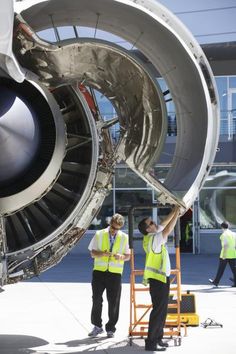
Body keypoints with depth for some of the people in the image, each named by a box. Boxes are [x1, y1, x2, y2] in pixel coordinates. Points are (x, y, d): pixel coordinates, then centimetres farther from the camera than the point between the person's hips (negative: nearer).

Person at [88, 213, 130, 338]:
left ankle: (110, 328, 14)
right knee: (96, 299, 5)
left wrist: (122, 257, -15)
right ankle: (97, 326, 19)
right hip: (99, 271, 0)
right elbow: (93, 253, 4)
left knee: (113, 302, 2)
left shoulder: (124, 237, 4)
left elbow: (128, 256, 8)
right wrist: (102, 254, -18)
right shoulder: (99, 235, 3)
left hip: (115, 273, 0)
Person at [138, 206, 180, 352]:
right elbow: (168, 230, -25)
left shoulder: (153, 236, 7)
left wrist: (175, 211, 10)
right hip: (158, 279, -10)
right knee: (159, 310, -9)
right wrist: (177, 213, -18)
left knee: (162, 309, 15)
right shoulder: (153, 239, -19)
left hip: (161, 277, 10)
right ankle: (151, 343, -7)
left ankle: (158, 338, 22)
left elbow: (164, 223, 17)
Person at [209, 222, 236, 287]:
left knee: (221, 269, 4)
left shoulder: (224, 234, -11)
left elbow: (225, 245, -18)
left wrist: (224, 255, -18)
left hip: (225, 254, -6)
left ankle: (216, 282, 12)